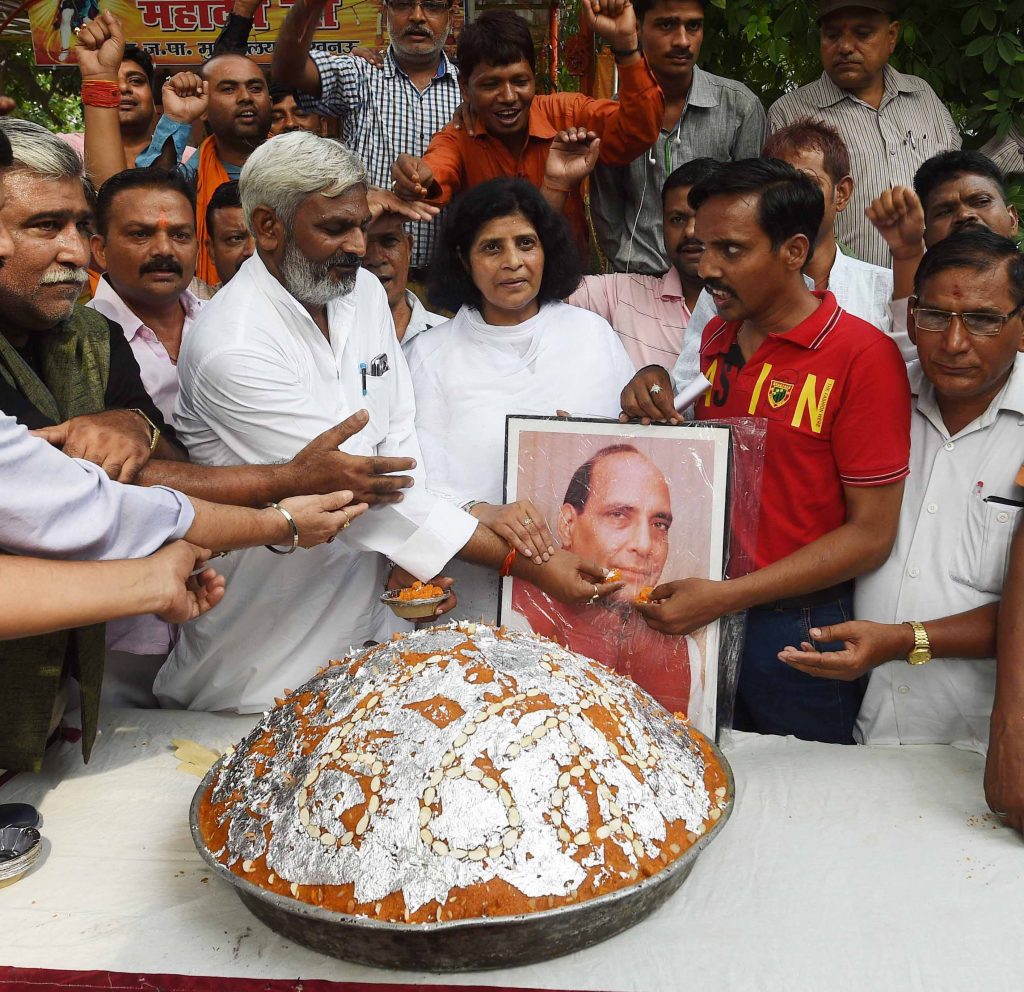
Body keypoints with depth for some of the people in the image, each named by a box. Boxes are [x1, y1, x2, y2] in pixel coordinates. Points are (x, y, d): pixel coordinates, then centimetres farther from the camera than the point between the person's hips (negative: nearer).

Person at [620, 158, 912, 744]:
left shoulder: (864, 355, -14)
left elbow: (871, 535, -16)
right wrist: (659, 396, 0)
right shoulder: (718, 337, 7)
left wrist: (724, 597, -20)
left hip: (797, 628, -5)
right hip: (697, 616, 6)